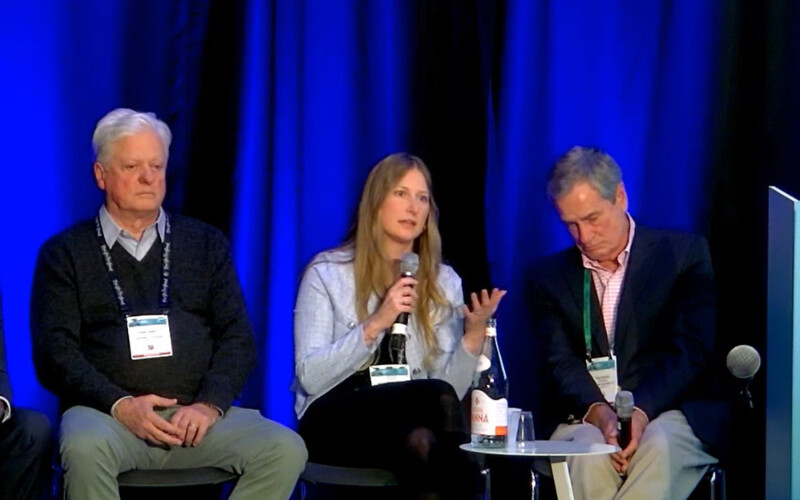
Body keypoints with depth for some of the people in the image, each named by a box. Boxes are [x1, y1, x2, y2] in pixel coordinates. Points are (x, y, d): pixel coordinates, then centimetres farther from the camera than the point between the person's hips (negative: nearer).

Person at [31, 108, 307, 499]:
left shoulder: (207, 244, 18)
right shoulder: (64, 254, 11)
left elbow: (239, 338, 10)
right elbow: (55, 352, 1)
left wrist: (210, 404, -8)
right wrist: (120, 405, -15)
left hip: (197, 414, 2)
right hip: (106, 413, -2)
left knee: (285, 449, -24)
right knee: (85, 450, -37)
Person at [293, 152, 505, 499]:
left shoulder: (443, 282, 13)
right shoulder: (327, 273, 2)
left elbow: (451, 384, 3)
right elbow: (310, 377, -9)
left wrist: (474, 333, -14)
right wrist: (375, 324, -16)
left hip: (411, 423, 3)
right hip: (336, 422, -3)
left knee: (421, 442, -36)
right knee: (437, 398, -32)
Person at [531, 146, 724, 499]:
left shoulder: (684, 255, 7)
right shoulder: (552, 275, 15)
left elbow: (691, 350, -3)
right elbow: (560, 363, 4)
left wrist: (641, 411, -20)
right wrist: (598, 413, -18)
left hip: (669, 414, -2)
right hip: (586, 419, 2)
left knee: (658, 447, -36)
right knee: (589, 453, -33)